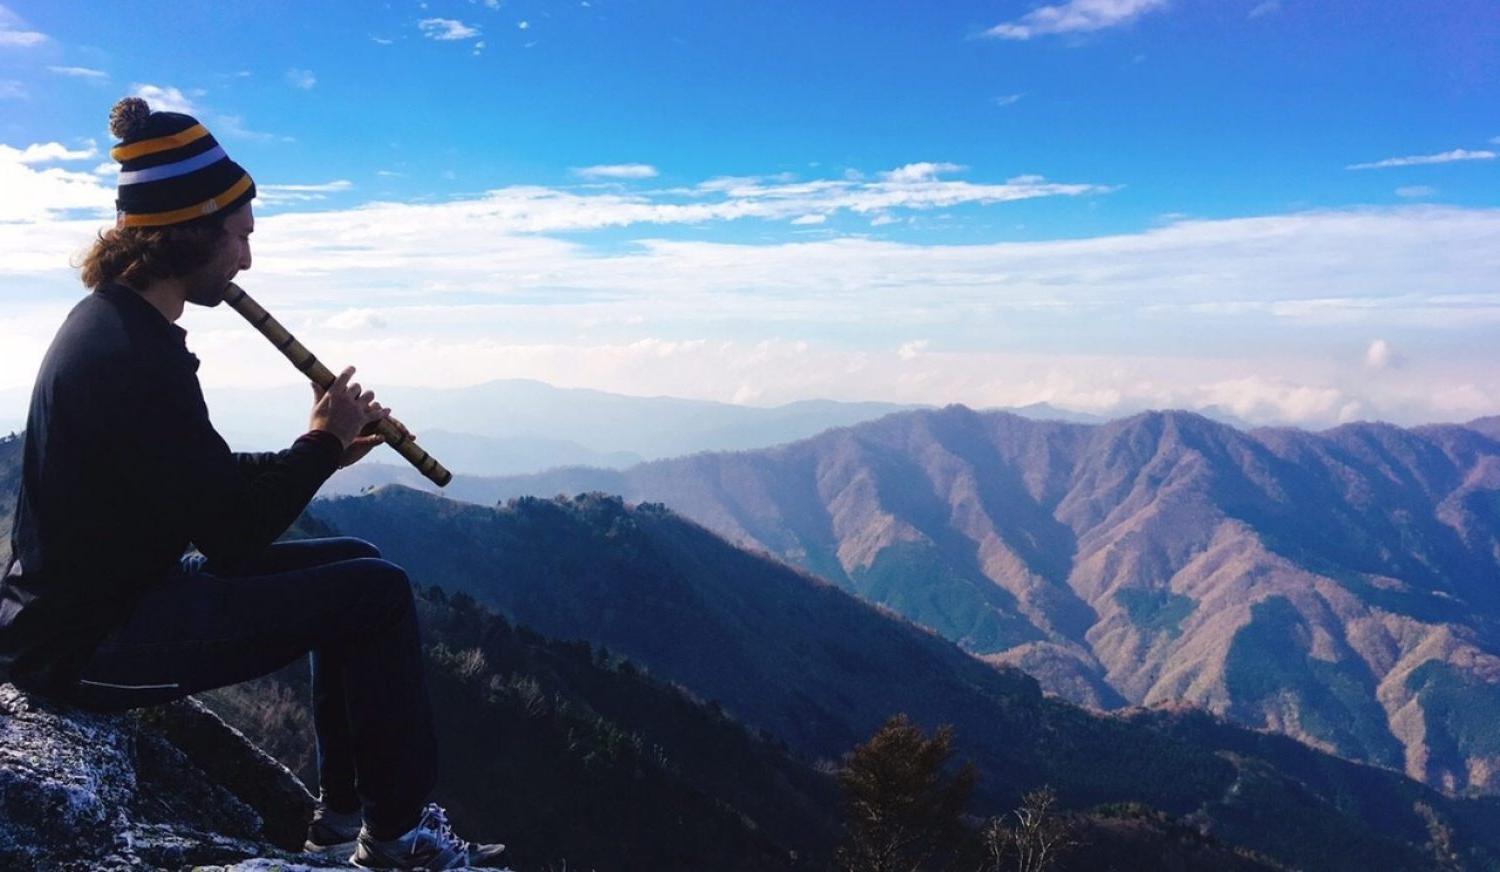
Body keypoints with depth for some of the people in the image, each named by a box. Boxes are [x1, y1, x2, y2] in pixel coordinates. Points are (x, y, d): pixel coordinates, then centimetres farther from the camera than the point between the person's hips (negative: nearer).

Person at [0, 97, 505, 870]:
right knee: (376, 593, -13)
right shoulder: (132, 353, -25)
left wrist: (320, 450, 0)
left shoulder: (114, 320, 8)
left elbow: (205, 486, 12)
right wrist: (323, 442, -10)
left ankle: (344, 806, 21)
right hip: (92, 642, -10)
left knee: (353, 563, 13)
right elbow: (232, 530, -24)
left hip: (101, 597, 10)